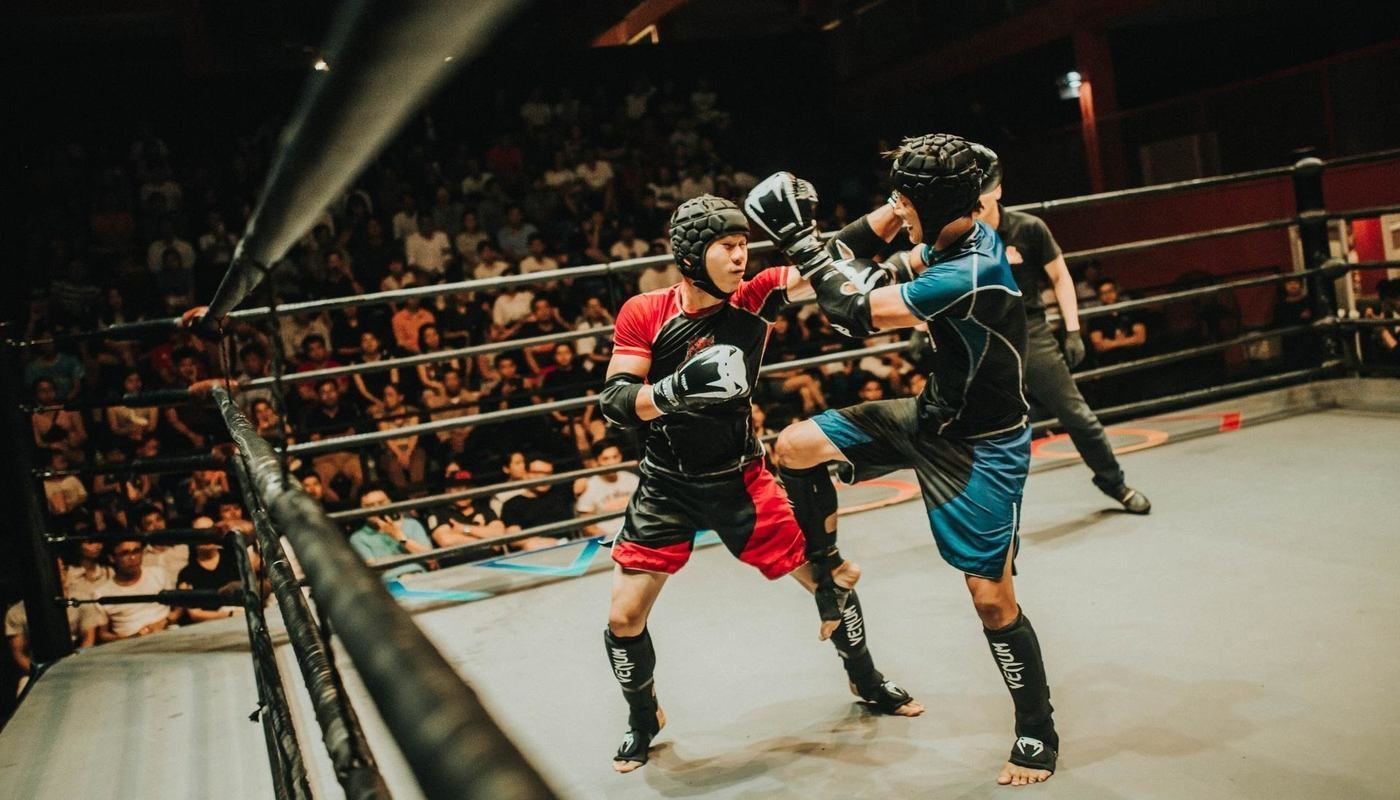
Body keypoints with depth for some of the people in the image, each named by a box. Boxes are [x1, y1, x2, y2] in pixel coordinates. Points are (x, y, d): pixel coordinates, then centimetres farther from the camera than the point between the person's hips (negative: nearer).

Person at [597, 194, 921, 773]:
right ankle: (643, 720, 29)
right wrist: (677, 389, -33)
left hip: (740, 480, 1)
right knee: (624, 619, -2)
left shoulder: (754, 298, -9)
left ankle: (867, 683, 34)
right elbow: (615, 404, -16)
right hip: (666, 487, -1)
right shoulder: (643, 313, -12)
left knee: (832, 577, 4)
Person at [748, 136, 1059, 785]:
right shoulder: (955, 235, -4)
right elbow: (905, 264, 17)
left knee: (992, 599, -3)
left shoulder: (969, 274, -31)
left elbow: (858, 316, -29)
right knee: (795, 447, 0)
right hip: (933, 415, 9)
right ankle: (828, 568, 24)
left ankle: (1038, 736, 19)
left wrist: (798, 239, -22)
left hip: (981, 449, -8)